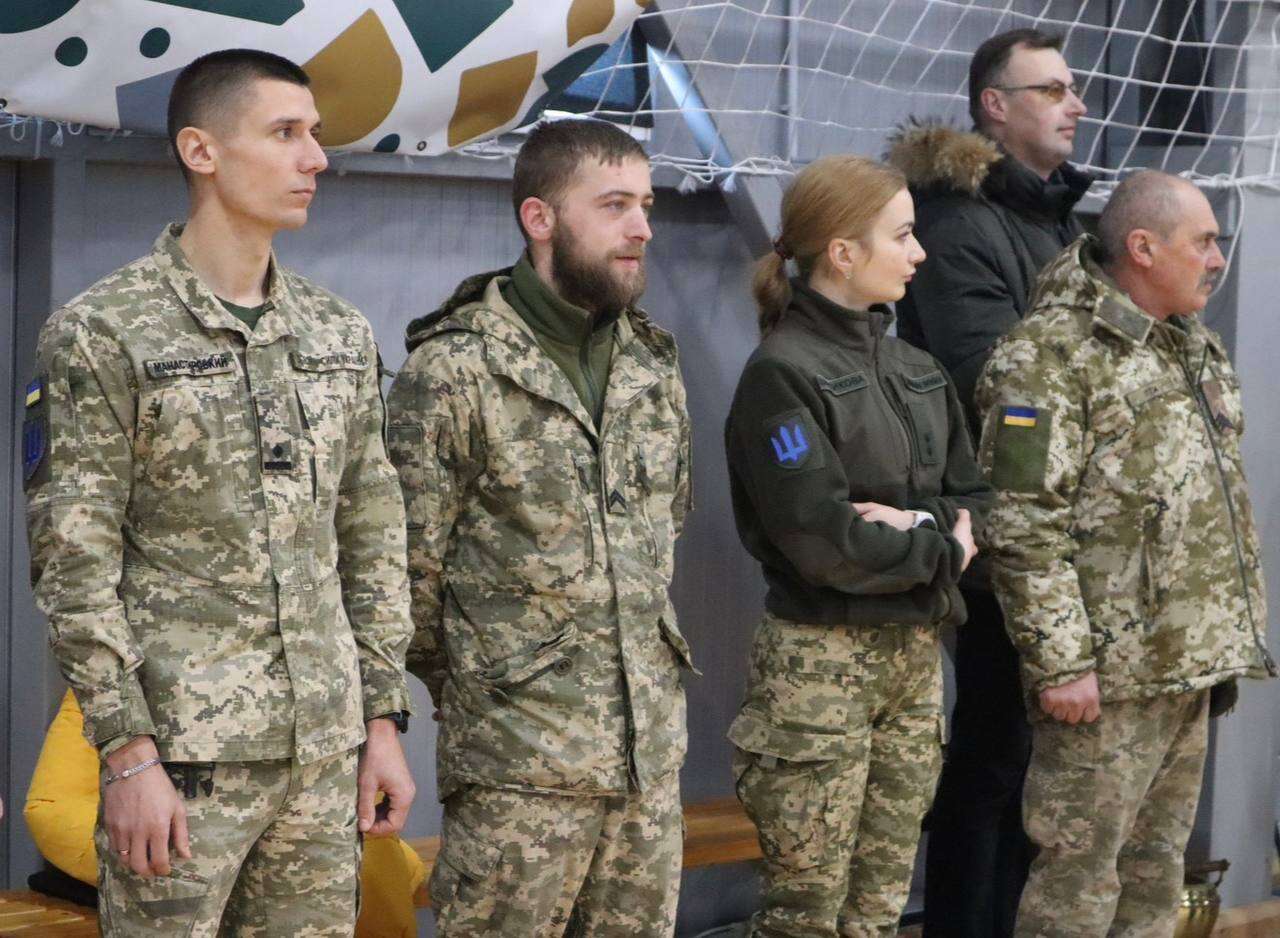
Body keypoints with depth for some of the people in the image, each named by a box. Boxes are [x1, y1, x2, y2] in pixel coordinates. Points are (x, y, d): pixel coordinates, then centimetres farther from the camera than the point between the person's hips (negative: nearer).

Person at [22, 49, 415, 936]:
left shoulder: (341, 333, 11)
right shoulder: (103, 336, -6)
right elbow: (74, 561, -9)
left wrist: (383, 720, 9)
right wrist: (127, 752, -14)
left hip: (324, 751, 5)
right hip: (183, 756, -5)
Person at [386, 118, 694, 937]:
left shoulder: (655, 363, 11)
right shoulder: (453, 370, -10)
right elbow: (410, 565, -7)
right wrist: (473, 690, 2)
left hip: (654, 746, 6)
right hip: (520, 760, -6)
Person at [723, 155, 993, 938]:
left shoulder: (917, 371, 12)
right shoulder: (782, 374, -11)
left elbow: (974, 499, 13)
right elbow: (826, 545, -18)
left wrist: (914, 524, -8)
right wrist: (938, 547, -5)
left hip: (917, 653, 7)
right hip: (822, 659, -7)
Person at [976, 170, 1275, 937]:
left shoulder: (1198, 350, 17)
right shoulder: (1052, 356, -12)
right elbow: (1026, 528, -17)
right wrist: (1059, 662, -20)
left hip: (1192, 667, 9)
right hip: (1109, 672, -9)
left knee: (1157, 871, 14)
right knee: (1079, 873, -4)